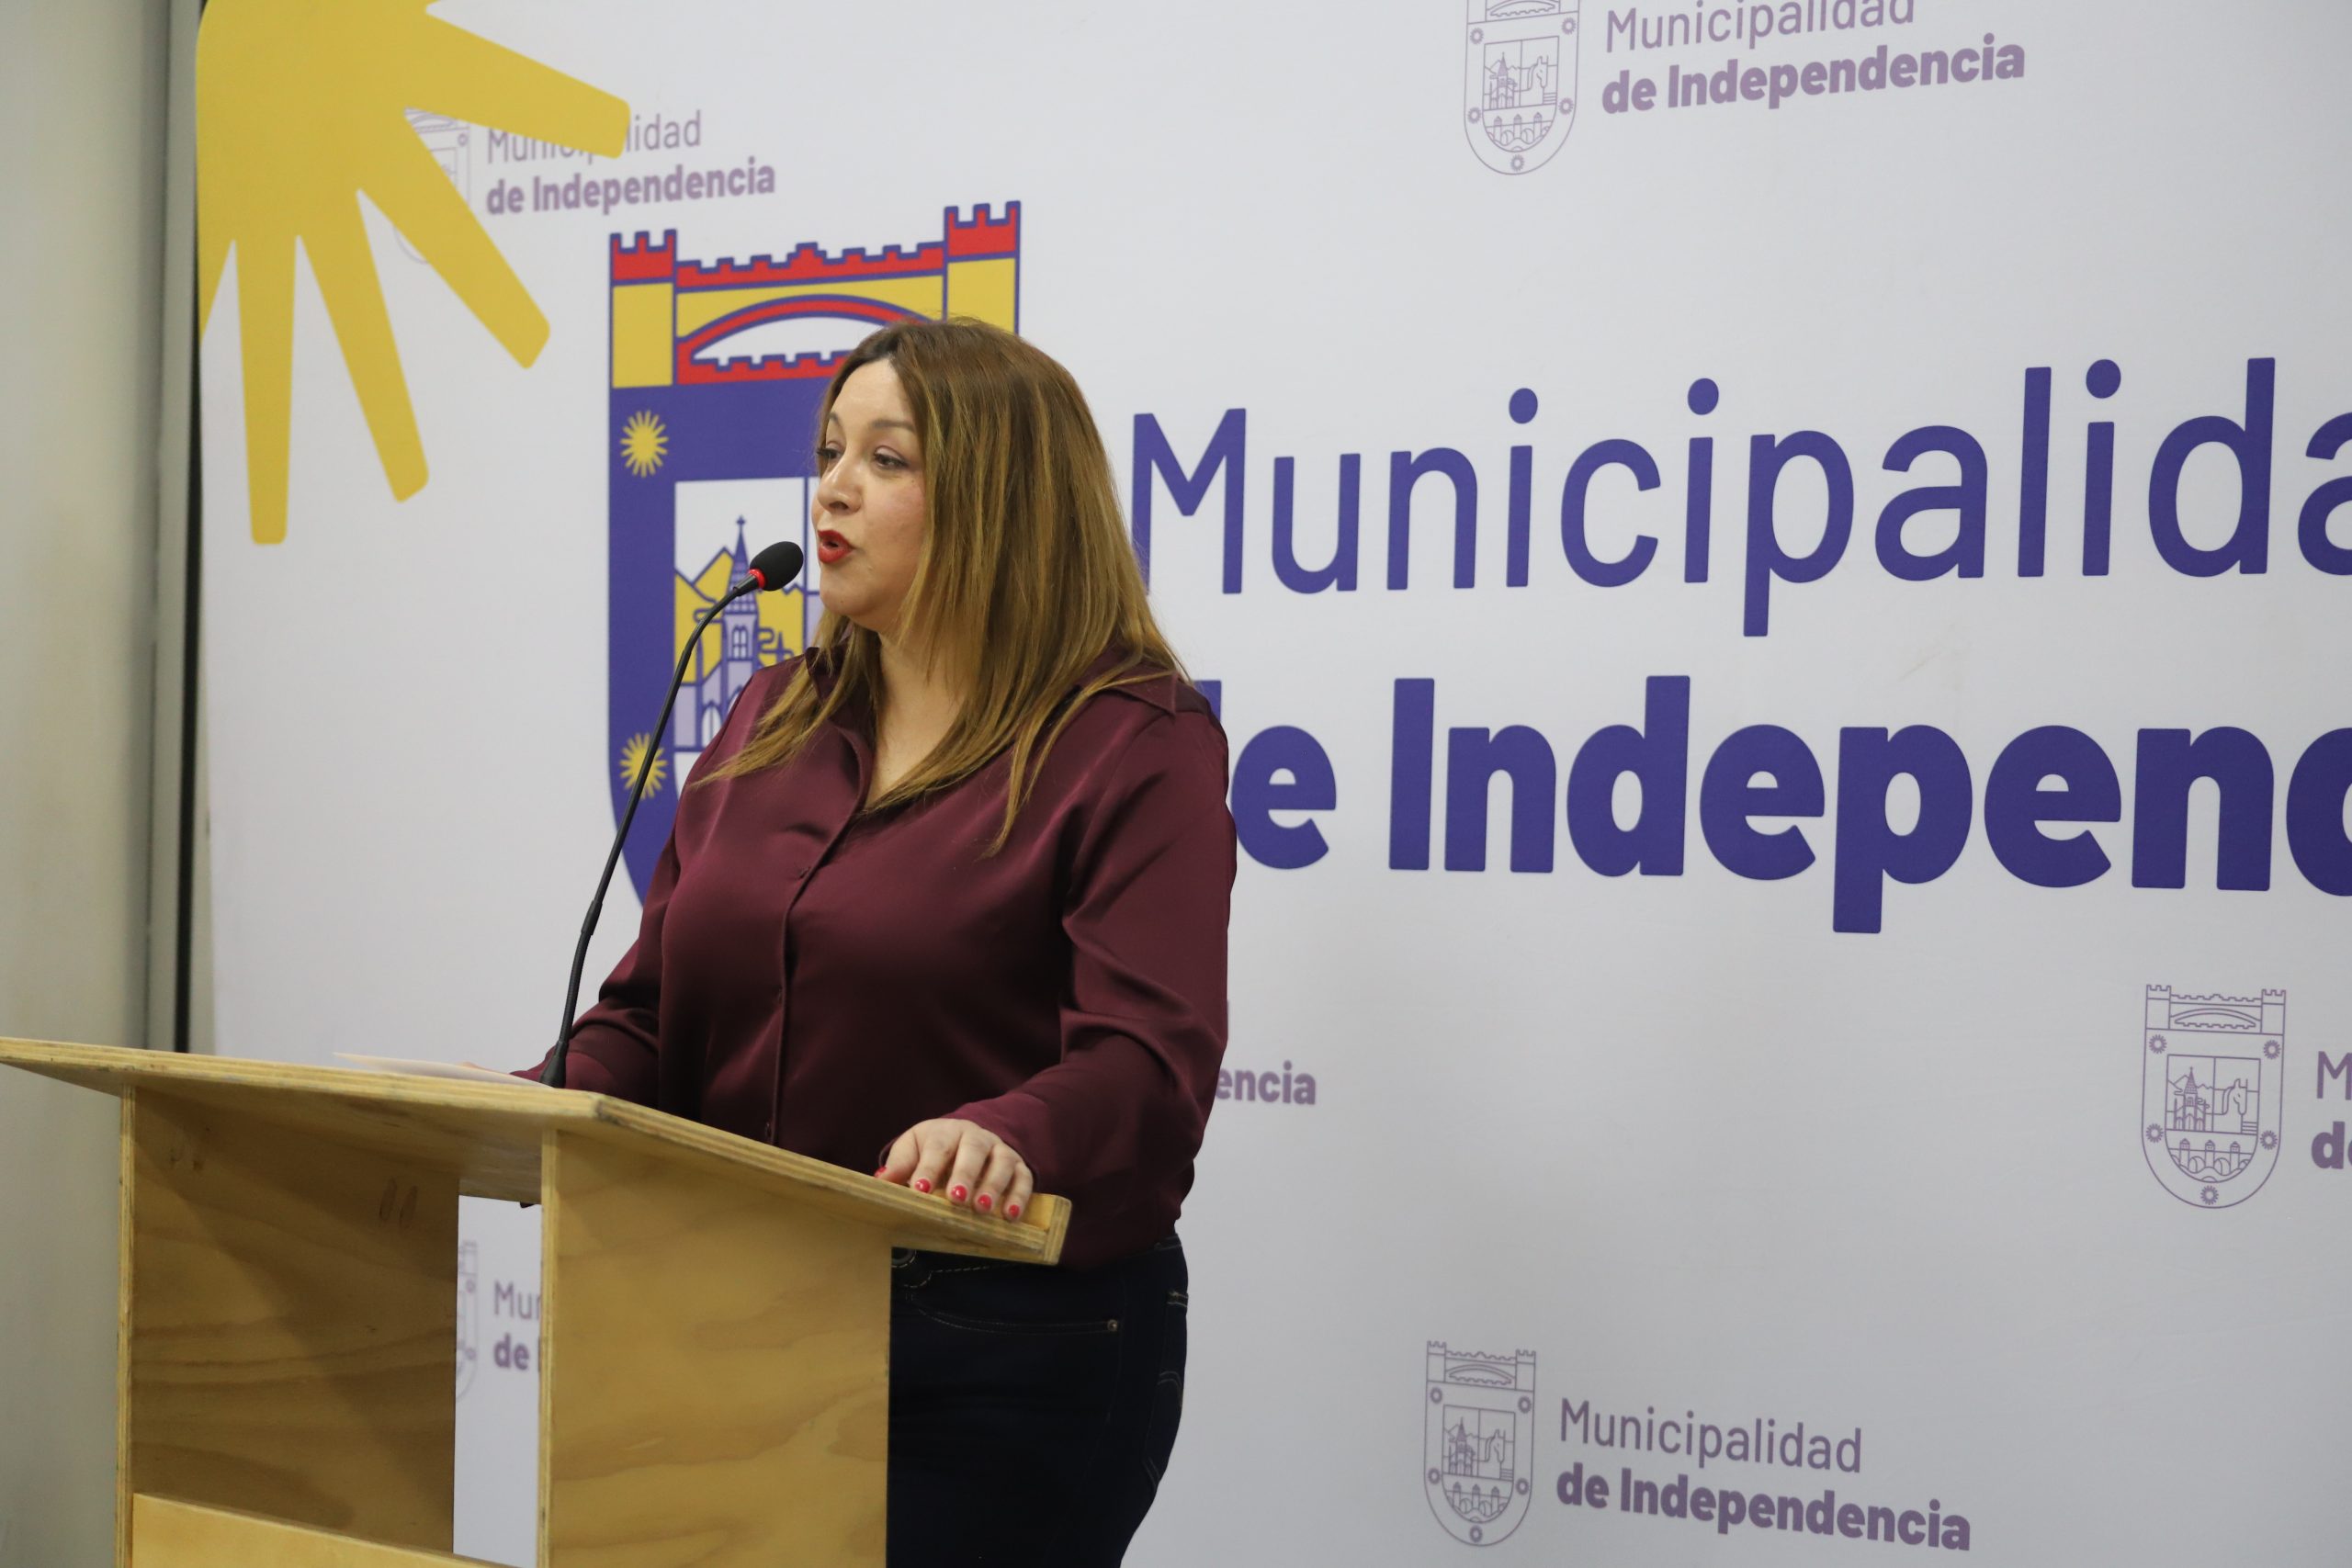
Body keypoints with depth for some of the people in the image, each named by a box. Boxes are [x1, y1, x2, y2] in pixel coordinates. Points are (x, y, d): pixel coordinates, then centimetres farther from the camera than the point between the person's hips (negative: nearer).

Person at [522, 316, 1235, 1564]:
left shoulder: (1136, 746, -10)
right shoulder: (776, 721, 11)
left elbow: (1149, 1059, -22)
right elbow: (654, 1008, 10)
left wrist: (1009, 1133, -42)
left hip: (1012, 1345, -6)